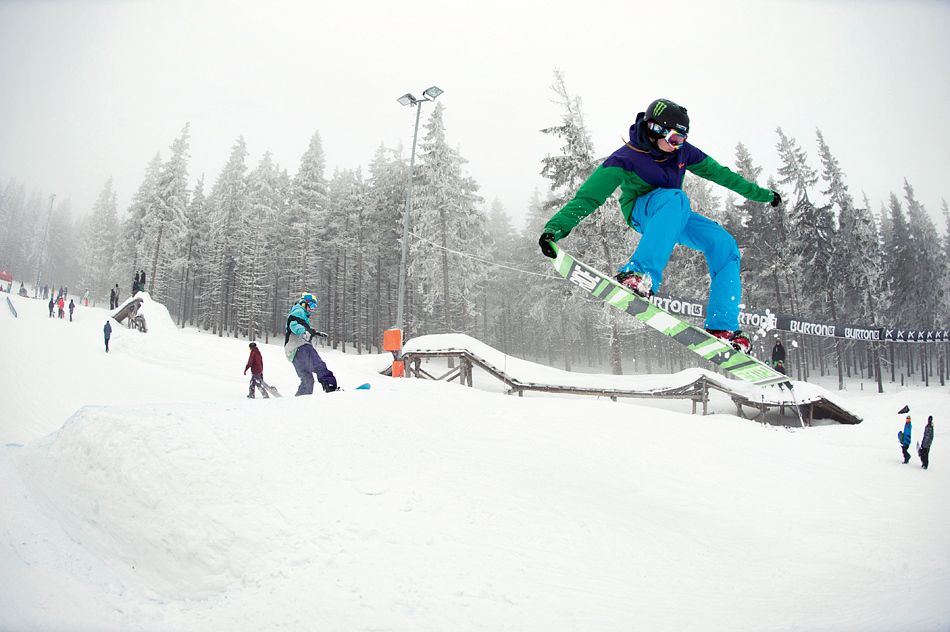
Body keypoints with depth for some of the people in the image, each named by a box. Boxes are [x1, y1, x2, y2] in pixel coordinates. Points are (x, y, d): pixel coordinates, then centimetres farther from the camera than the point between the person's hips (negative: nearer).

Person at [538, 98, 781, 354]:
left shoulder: (683, 152, -5)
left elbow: (720, 173, 8)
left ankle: (721, 327, -14)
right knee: (676, 198, -37)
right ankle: (640, 273, -53)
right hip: (642, 212, -6)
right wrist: (556, 227, -43)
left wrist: (762, 194, 16)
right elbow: (589, 195, -30)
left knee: (724, 244, -13)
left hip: (674, 217, 6)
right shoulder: (627, 158, -22)